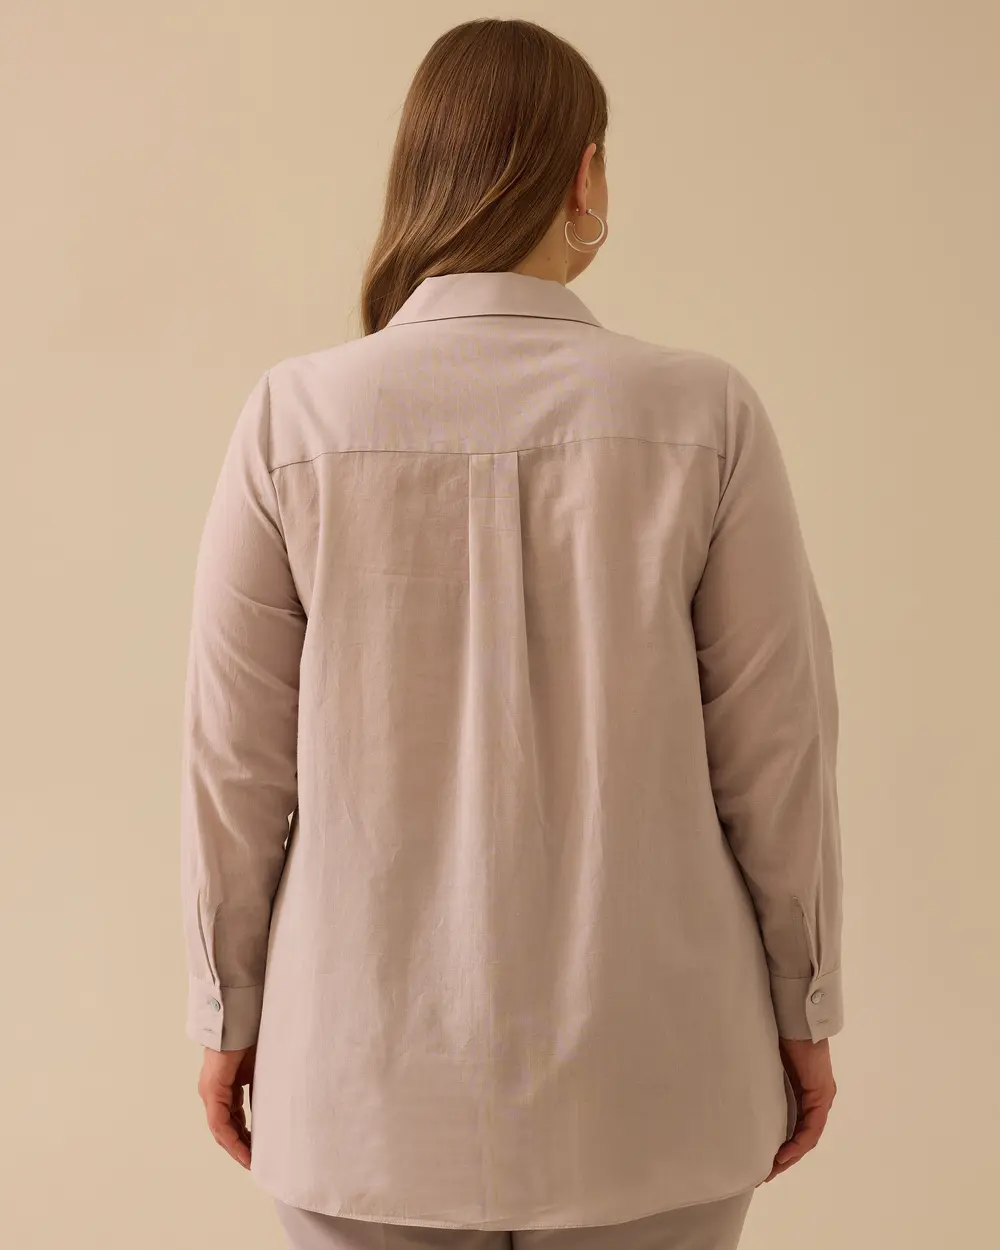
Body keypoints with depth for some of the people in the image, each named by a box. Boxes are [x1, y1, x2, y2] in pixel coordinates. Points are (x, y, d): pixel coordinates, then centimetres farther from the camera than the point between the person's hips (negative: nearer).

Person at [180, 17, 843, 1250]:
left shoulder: (296, 419, -9)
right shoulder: (702, 416, -10)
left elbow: (237, 758, -5)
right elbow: (774, 742, -6)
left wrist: (230, 1013, 9)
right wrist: (800, 1007, 8)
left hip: (374, 1090, 1)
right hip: (645, 1087, 0)